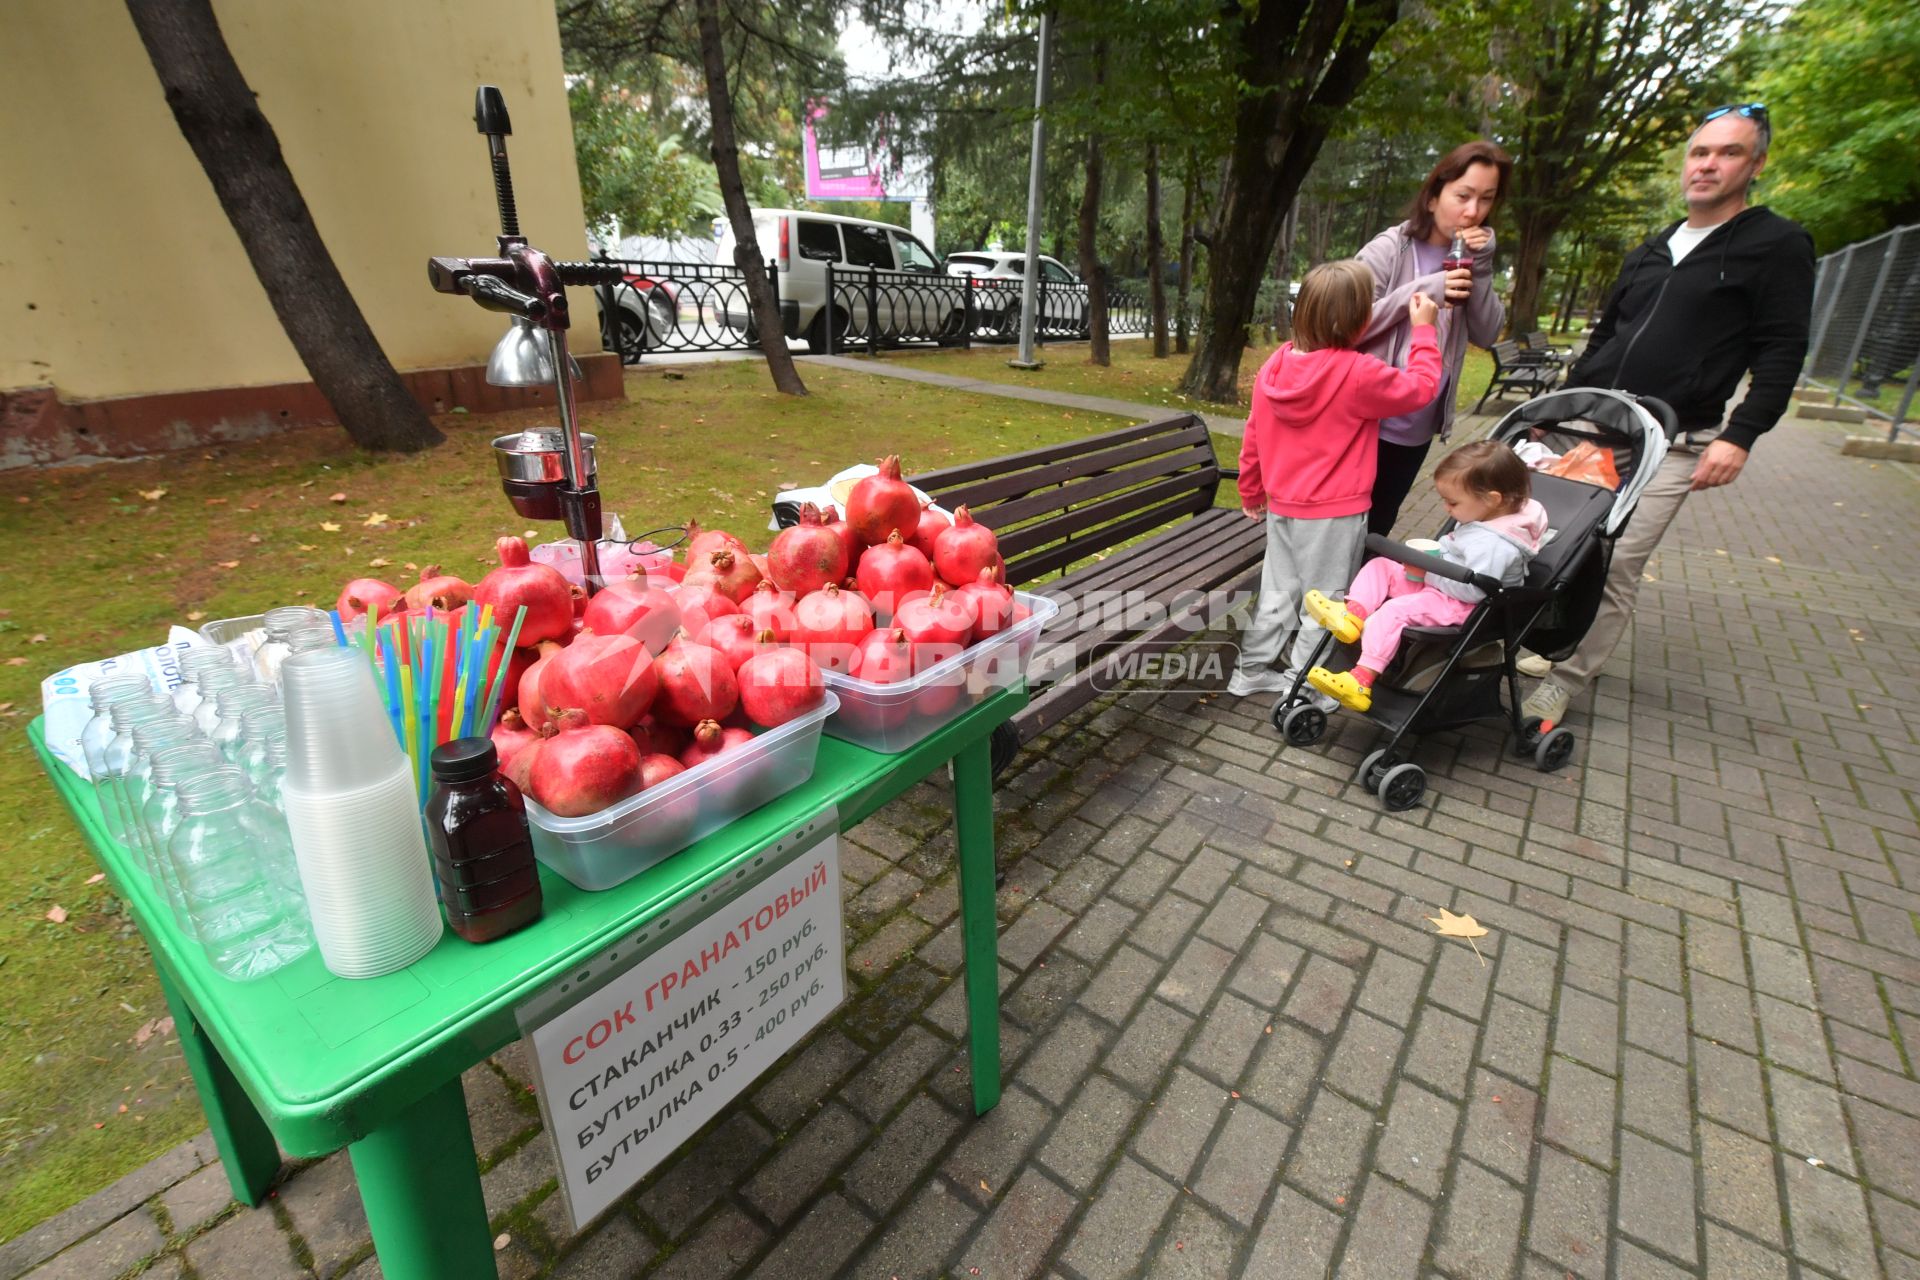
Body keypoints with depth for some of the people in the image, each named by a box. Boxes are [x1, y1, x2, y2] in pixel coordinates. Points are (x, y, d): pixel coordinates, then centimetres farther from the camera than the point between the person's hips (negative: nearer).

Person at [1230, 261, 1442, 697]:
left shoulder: (1275, 365, -1)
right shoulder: (1359, 374, -18)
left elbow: (1253, 437, 6)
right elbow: (1421, 388, -1)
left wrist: (1251, 492, 18)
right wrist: (1423, 330, 10)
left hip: (1282, 507, 6)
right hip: (1333, 515, -6)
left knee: (1277, 592, 17)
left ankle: (1251, 669, 26)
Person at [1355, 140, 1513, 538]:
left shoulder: (1467, 258, 7)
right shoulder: (1389, 250, -10)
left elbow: (1486, 335, 1)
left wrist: (1482, 270, -12)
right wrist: (1420, 292, -23)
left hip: (1419, 428, 6)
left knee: (1378, 528, 18)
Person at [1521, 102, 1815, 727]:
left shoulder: (1777, 245, 3)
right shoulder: (1652, 250, 20)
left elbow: (1782, 352, -3)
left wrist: (1741, 435, -14)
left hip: (1670, 443, -5)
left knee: (1617, 565, -10)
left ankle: (1564, 682, -4)